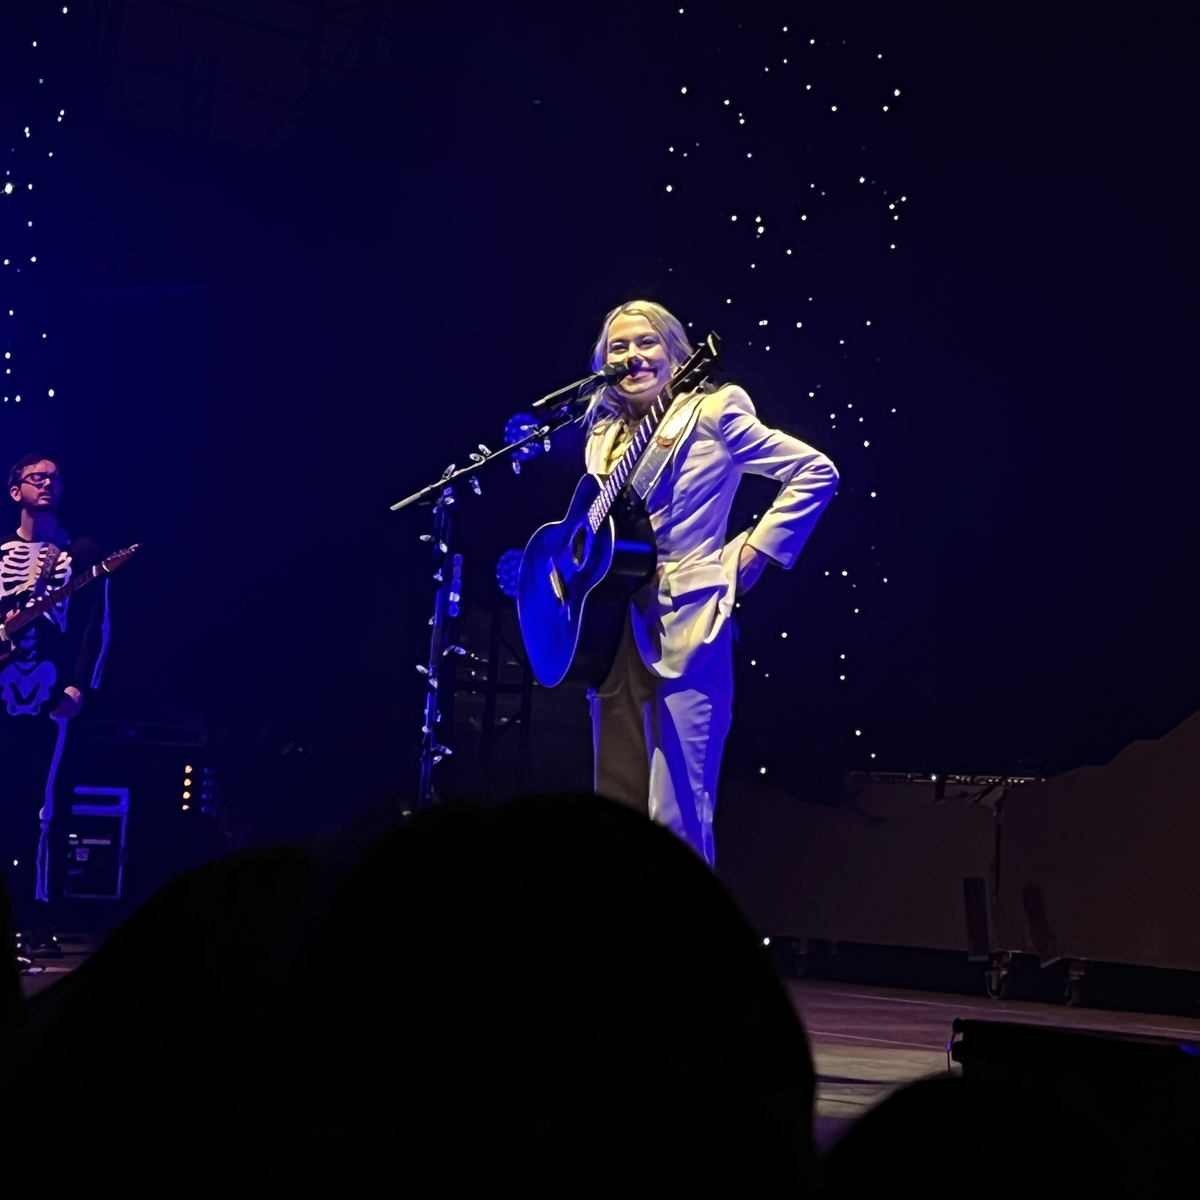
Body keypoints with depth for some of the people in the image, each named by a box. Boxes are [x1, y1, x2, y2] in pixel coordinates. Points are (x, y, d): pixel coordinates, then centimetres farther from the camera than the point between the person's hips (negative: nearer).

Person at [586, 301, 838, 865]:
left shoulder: (710, 412, -1)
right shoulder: (604, 434, 16)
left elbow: (816, 472, -3)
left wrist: (755, 551, -7)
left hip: (684, 624, -7)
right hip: (613, 631, 7)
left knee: (676, 817, -10)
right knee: (616, 810, 7)